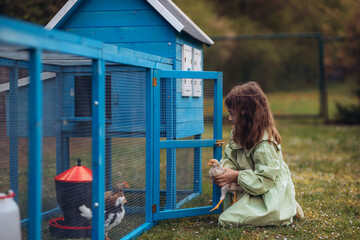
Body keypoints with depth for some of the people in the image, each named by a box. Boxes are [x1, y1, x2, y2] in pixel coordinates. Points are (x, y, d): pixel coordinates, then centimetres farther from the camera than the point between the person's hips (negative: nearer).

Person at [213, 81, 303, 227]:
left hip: (269, 192, -10)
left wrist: (236, 176, -27)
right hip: (251, 188, 10)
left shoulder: (265, 145, -27)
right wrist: (224, 168, -15)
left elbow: (264, 181, -26)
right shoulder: (237, 134, 1)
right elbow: (230, 157, 8)